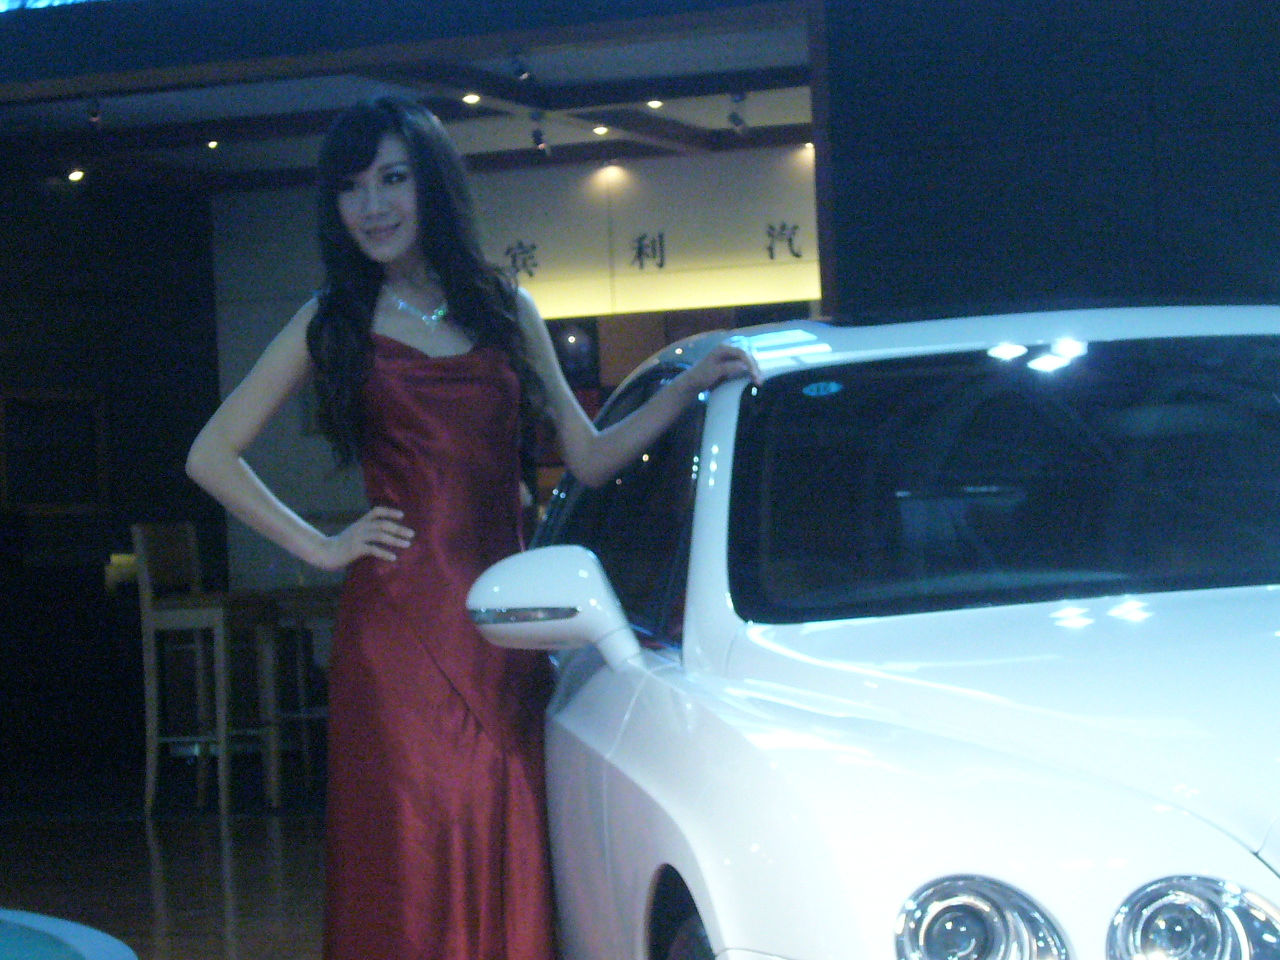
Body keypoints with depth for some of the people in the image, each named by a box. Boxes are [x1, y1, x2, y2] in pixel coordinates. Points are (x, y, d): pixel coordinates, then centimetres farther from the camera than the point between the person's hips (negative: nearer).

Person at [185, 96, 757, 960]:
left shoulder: (506, 311, 14)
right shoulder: (334, 324, 7)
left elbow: (589, 458, 16)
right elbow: (211, 456, 8)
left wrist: (691, 387, 9)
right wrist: (319, 547, 2)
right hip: (397, 634, -2)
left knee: (505, 855, 2)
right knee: (412, 863, -3)